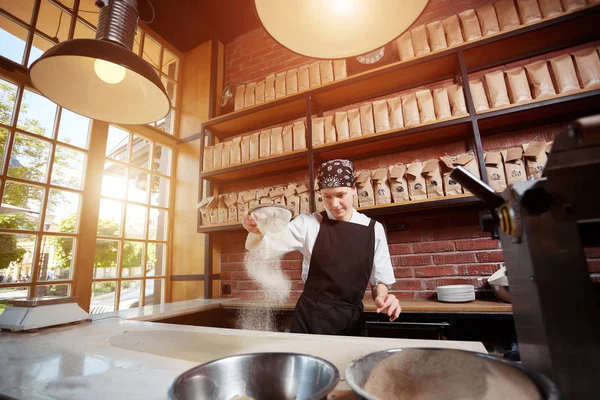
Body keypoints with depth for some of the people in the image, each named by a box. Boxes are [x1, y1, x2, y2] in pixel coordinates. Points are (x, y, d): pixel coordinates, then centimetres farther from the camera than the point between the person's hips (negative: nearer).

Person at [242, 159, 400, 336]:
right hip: (311, 316, -1)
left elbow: (380, 279, 6)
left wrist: (382, 298, -15)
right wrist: (256, 230, -31)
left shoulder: (374, 229, -1)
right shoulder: (309, 223, -6)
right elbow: (265, 244, -9)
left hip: (352, 319, 2)